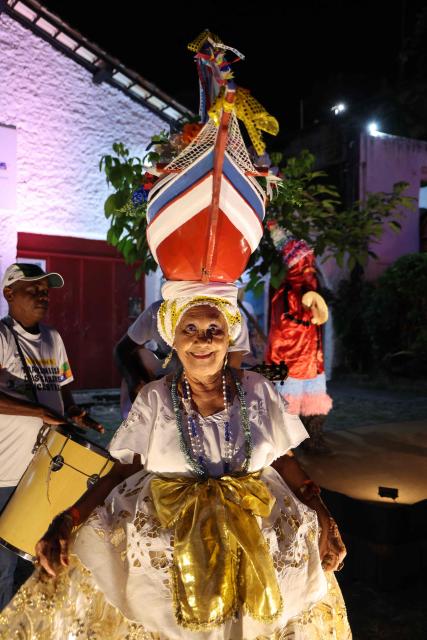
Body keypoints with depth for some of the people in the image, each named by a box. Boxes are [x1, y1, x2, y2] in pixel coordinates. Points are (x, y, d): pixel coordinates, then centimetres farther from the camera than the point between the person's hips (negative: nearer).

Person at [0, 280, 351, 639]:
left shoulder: (257, 390, 0)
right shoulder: (154, 399, -2)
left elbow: (284, 461, 7)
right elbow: (121, 471, -2)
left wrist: (321, 514, -5)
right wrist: (66, 522, -13)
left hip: (262, 540, 1)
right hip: (164, 543, 0)